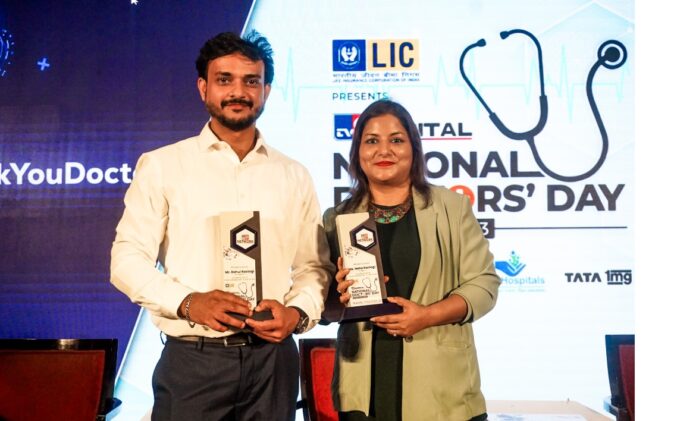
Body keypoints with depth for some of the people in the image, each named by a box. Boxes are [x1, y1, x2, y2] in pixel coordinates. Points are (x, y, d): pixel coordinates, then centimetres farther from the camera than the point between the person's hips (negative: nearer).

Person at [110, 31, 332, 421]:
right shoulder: (162, 165, 1)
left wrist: (298, 311, -9)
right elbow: (128, 259, -3)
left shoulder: (294, 176, 9)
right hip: (193, 359, -2)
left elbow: (313, 265, 11)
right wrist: (187, 302, -19)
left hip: (274, 358, 3)